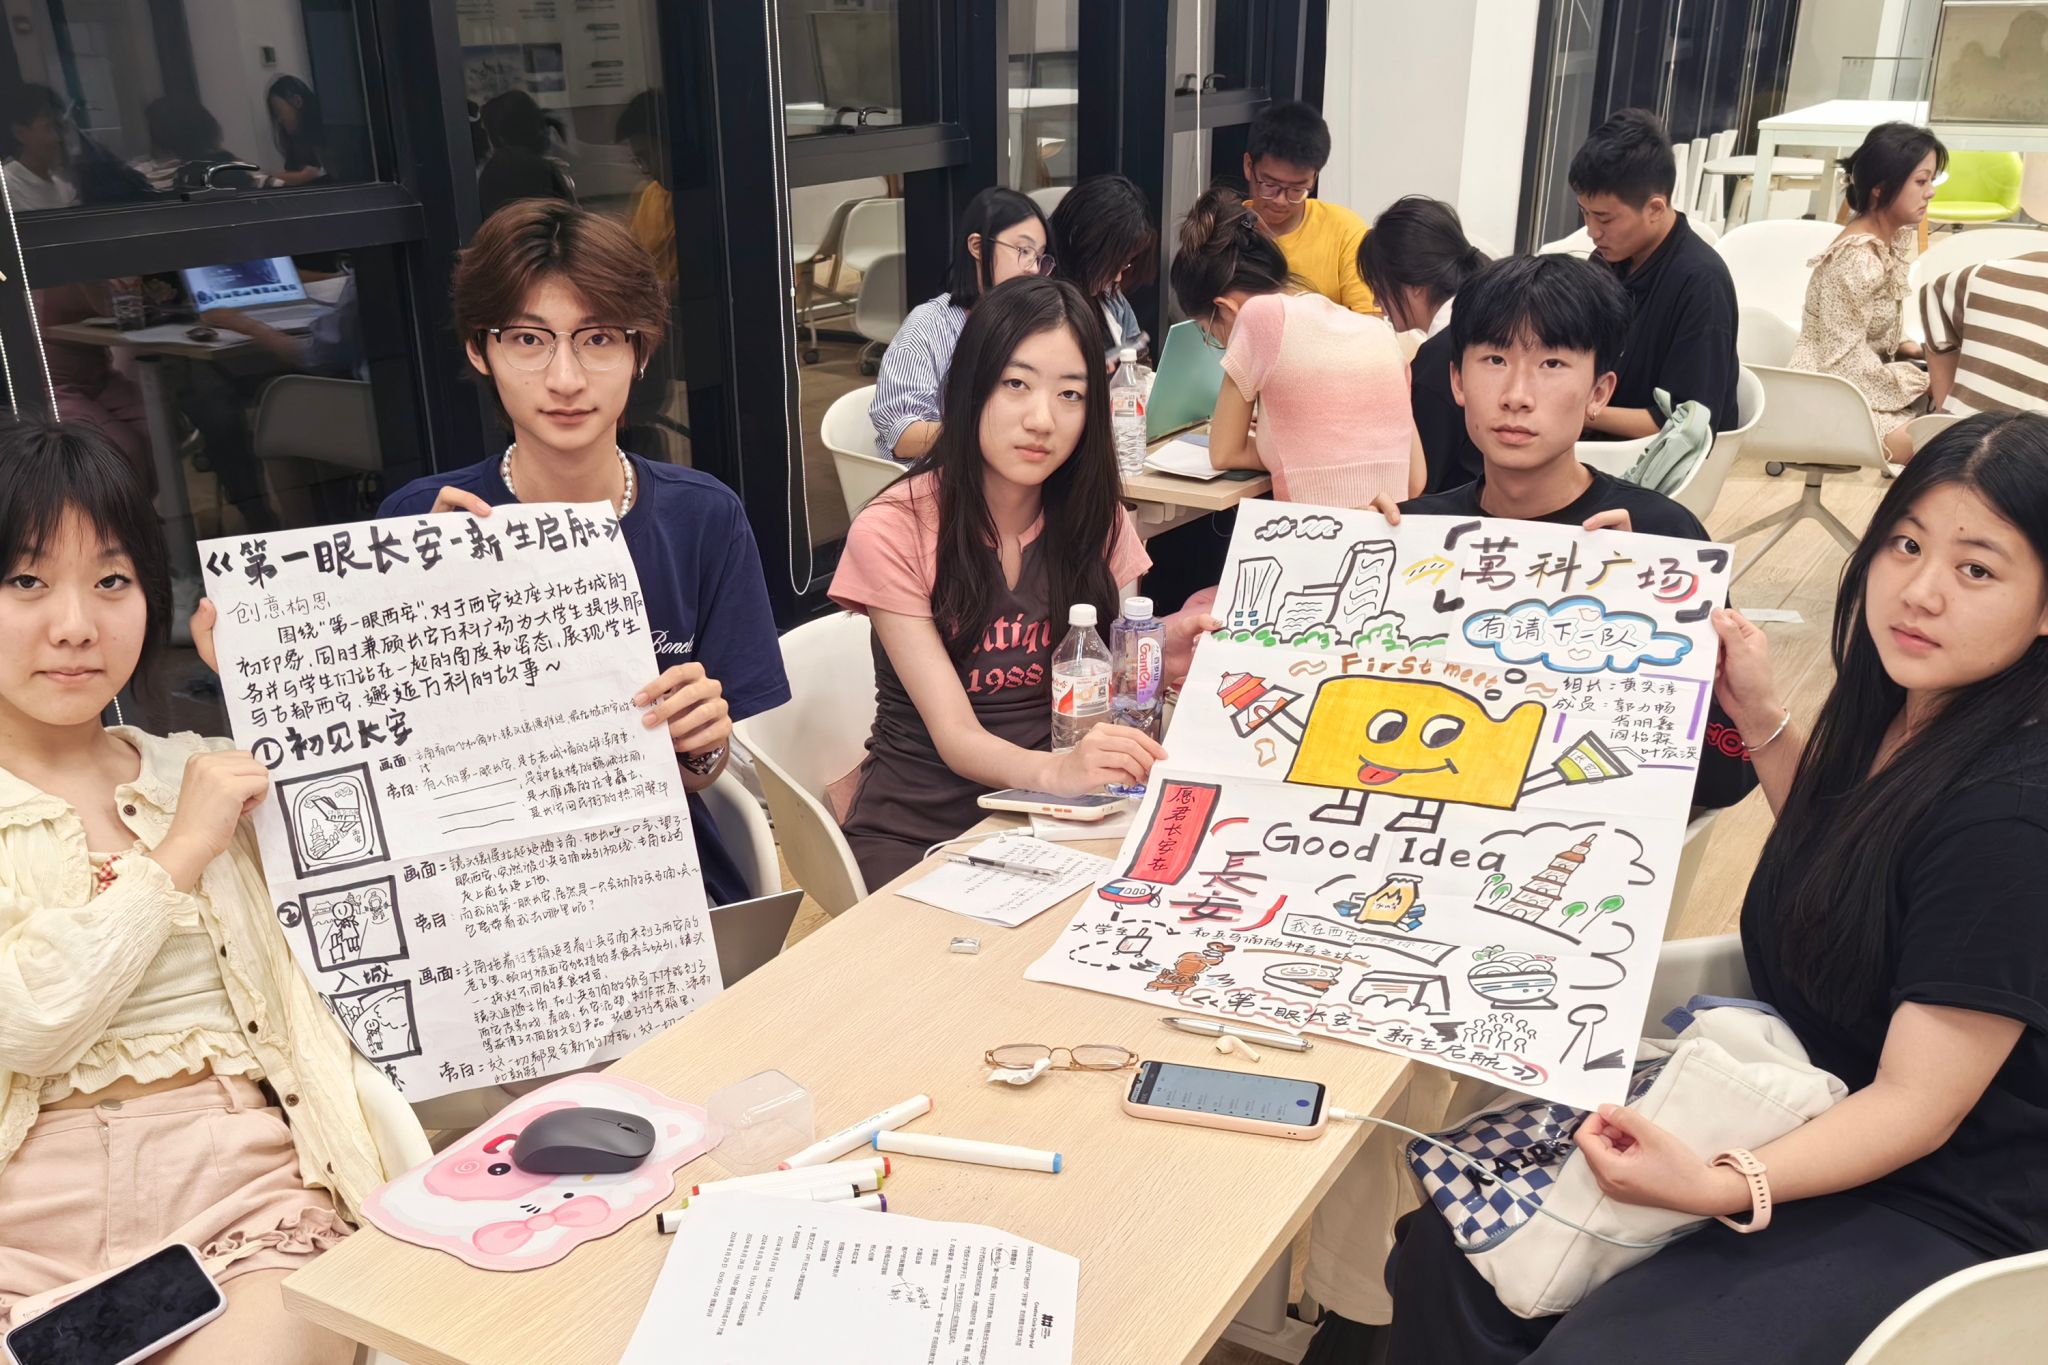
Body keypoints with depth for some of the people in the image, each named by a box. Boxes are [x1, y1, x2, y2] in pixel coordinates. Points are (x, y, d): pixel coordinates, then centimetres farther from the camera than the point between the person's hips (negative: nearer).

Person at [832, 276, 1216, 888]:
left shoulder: (1097, 521, 2)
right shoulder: (894, 530, -12)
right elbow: (955, 735, -17)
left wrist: (1162, 652, -18)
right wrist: (1055, 769, -38)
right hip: (916, 829, -4)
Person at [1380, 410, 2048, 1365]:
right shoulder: (1895, 710, -1)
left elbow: (1917, 1101, -22)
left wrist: (1722, 1189, -38)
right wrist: (1760, 716, 5)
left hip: (1931, 1207, -7)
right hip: (1803, 1115, 7)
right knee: (1449, 1249, -9)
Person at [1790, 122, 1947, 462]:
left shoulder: (1896, 238, 6)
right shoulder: (1855, 258, -22)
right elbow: (1845, 363, -23)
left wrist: (1909, 348, -1)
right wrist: (1926, 382, -15)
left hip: (1867, 383, 9)